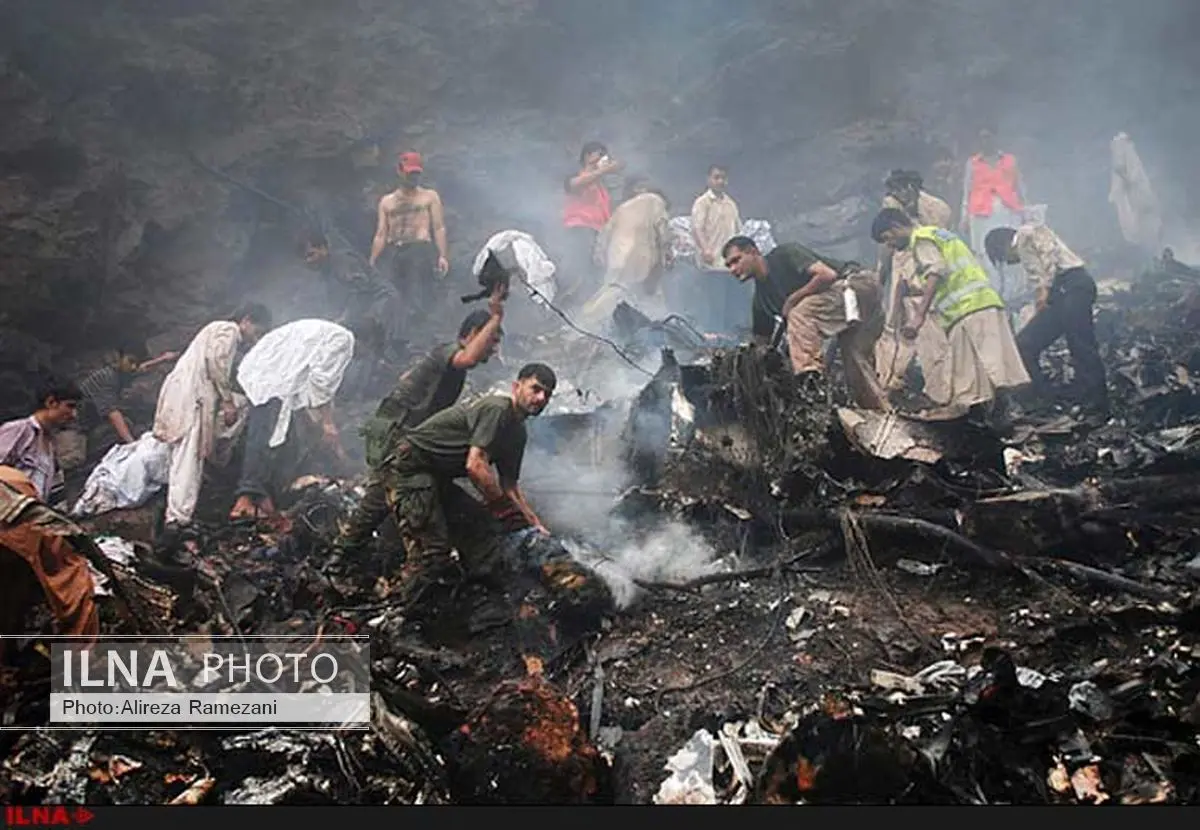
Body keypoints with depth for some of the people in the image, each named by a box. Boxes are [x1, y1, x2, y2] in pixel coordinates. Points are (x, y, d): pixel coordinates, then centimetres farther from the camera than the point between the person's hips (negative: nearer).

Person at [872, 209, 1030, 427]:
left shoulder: (922, 237, 2)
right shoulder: (939, 234, 32)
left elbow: (935, 271, -16)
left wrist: (919, 315, -24)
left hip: (969, 309, -10)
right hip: (987, 304, 10)